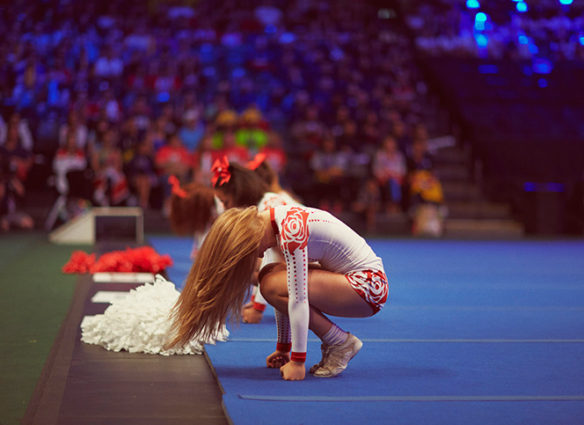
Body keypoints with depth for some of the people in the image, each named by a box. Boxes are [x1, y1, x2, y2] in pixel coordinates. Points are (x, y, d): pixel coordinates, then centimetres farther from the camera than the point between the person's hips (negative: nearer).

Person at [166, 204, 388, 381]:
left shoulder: (291, 230, -22)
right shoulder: (275, 222, 7)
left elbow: (297, 298, -26)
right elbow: (287, 293, 12)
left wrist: (298, 361, -23)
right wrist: (283, 349, 14)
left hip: (368, 285, -10)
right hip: (350, 276, 10)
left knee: (274, 285, -19)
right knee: (270, 276, 5)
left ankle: (342, 344, -6)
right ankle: (334, 343, 8)